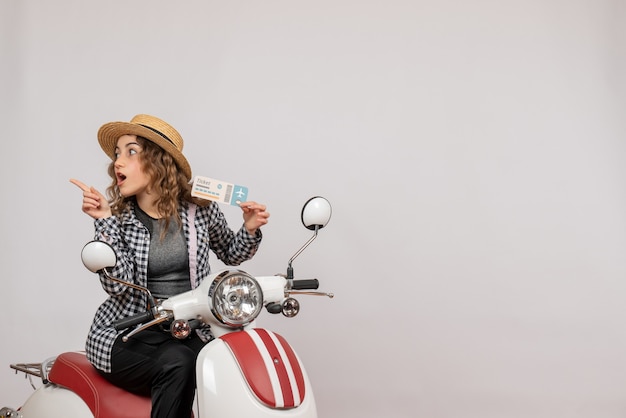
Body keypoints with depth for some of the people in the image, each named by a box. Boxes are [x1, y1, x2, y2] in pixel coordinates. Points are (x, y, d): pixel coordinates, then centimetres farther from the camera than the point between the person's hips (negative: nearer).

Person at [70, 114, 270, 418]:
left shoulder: (200, 209, 0)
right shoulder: (116, 216, -2)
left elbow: (230, 254, 17)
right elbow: (117, 285, -14)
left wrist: (250, 230, -4)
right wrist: (104, 221, -20)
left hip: (189, 334, 2)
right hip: (126, 337, -1)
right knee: (176, 364, -33)